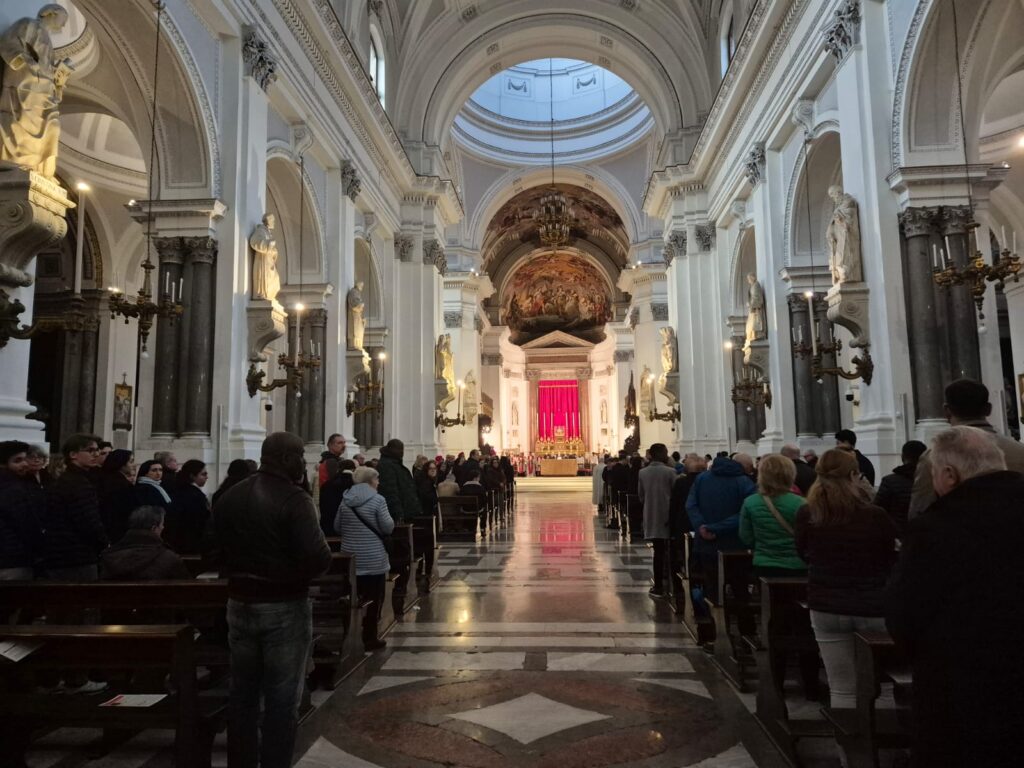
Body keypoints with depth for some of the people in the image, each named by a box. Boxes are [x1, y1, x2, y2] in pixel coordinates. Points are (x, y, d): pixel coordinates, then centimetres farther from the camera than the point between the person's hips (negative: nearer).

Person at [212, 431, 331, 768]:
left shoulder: (229, 497, 4)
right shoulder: (294, 499, -18)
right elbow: (318, 558, -27)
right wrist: (300, 573, -6)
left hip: (239, 604, 7)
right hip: (285, 606, -7)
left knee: (242, 693, 18)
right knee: (282, 699, 4)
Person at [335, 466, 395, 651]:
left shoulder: (345, 500, 3)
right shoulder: (377, 500, -12)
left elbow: (337, 527, 11)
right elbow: (388, 527, -11)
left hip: (350, 557, 5)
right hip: (373, 559, -5)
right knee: (373, 599, 5)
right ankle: (369, 638, 9)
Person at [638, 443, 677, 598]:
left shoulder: (642, 473, 1)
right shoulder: (670, 472, -11)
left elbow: (641, 497, 7)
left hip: (651, 517, 3)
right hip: (667, 516, -3)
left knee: (658, 551, 7)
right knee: (665, 550, 7)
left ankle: (659, 586, 9)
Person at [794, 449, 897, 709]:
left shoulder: (806, 515, -9)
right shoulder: (877, 516, -15)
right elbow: (894, 559, 1)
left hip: (826, 607, 1)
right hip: (873, 607, -1)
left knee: (842, 688, 9)